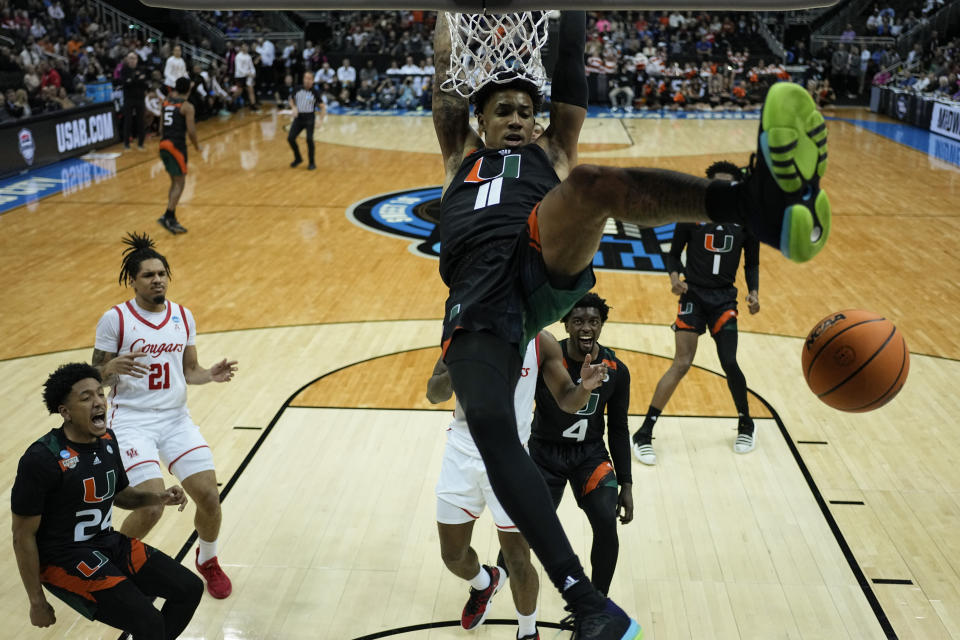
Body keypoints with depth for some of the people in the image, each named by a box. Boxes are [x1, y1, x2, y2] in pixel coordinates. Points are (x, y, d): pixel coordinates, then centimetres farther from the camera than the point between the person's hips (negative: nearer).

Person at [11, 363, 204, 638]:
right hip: (64, 559, -8)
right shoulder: (42, 459, -21)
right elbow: (24, 536, -15)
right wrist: (37, 602, -11)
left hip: (109, 542, 8)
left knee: (190, 588, 0)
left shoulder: (107, 440, 1)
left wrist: (157, 497, -3)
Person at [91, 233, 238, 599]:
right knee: (152, 506, -17)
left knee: (209, 496, -6)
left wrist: (210, 375, -8)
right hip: (131, 421, -4)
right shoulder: (115, 319, -8)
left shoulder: (182, 317, 6)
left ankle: (208, 561, 26)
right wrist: (114, 367, -26)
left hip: (175, 420, 4)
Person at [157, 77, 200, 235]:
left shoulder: (166, 102, 12)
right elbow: (191, 131, -11)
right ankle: (167, 217, -11)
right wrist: (196, 145, 5)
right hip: (177, 145, -7)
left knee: (175, 182, 17)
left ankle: (171, 217, 16)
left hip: (164, 144, 7)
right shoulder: (187, 106, -8)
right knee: (179, 183, -2)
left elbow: (161, 127, 15)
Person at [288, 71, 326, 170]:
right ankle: (298, 158, 21)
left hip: (309, 119, -4)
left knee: (309, 139, -19)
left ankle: (312, 163, -1)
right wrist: (294, 108, -3)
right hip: (298, 118, 4)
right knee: (290, 138, -3)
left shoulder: (315, 92, -7)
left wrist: (321, 120, -17)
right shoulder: (298, 90, 2)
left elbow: (323, 107, -5)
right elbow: (291, 100, 19)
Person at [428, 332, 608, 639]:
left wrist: (585, 387, -26)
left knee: (518, 562, 1)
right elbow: (434, 394, -7)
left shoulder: (540, 341, -8)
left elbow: (567, 401, -2)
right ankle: (484, 584, 49)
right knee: (452, 555, 13)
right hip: (462, 453, 1)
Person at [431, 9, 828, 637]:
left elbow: (569, 67, 27)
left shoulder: (552, 151, 33)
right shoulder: (461, 156, 36)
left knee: (587, 181, -30)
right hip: (477, 297, 0)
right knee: (489, 424, -27)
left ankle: (761, 200, -58)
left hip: (548, 262, 0)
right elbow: (445, 76, 33)